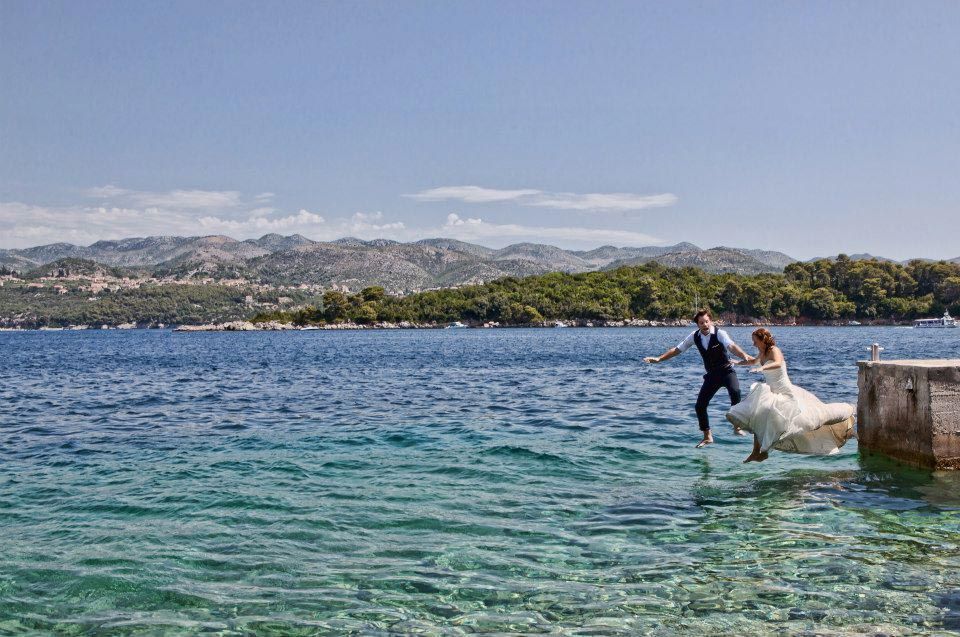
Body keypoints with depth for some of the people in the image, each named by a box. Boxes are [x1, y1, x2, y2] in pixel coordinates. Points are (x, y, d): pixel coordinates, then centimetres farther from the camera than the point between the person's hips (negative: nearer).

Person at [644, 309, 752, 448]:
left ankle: (737, 426, -20)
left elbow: (732, 346, -37)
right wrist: (659, 358, -3)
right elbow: (677, 349, 3)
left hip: (727, 371, -5)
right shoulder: (695, 336, -4)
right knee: (700, 406, 0)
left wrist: (744, 355, -56)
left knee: (735, 391, -35)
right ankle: (707, 436, 18)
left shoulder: (719, 333, -18)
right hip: (712, 374, 5)